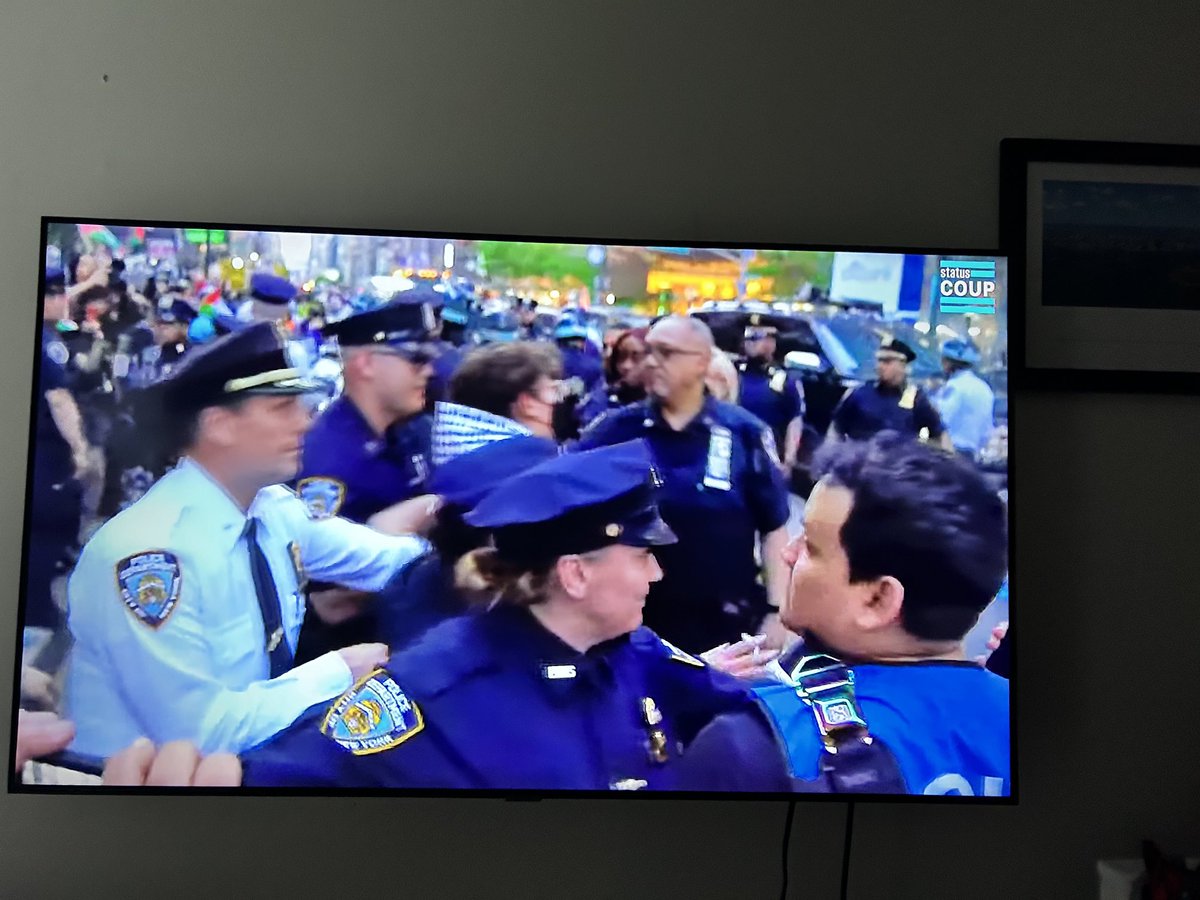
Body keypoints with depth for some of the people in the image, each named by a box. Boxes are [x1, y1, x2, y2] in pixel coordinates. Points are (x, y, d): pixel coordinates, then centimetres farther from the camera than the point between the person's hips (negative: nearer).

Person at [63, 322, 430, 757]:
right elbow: (201, 731, -25)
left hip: (254, 754, 7)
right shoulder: (145, 554, -24)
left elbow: (384, 558, 4)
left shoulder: (274, 507, -2)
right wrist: (338, 672, -17)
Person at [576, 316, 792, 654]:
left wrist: (776, 611, -5)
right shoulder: (617, 428, -4)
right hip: (637, 623, 1)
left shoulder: (745, 433, -7)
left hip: (727, 626, 0)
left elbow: (774, 527, -2)